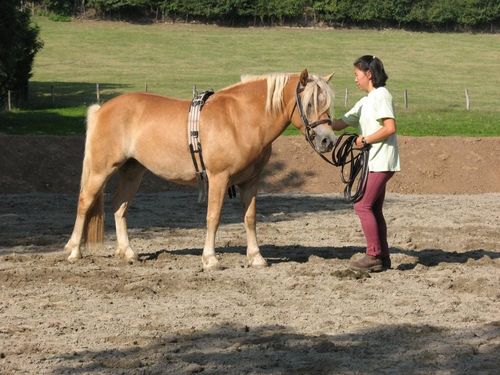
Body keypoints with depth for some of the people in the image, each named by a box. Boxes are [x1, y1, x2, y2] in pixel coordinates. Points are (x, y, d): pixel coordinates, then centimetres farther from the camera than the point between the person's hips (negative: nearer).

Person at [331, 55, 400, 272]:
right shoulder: (365, 101, 19)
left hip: (381, 162, -10)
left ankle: (374, 256, -8)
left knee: (363, 206, -10)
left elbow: (390, 128, -21)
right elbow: (341, 123, 20)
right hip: (373, 162, 10)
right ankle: (382, 257, 15)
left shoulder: (381, 96, -10)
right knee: (374, 209, 11)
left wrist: (365, 140, -15)